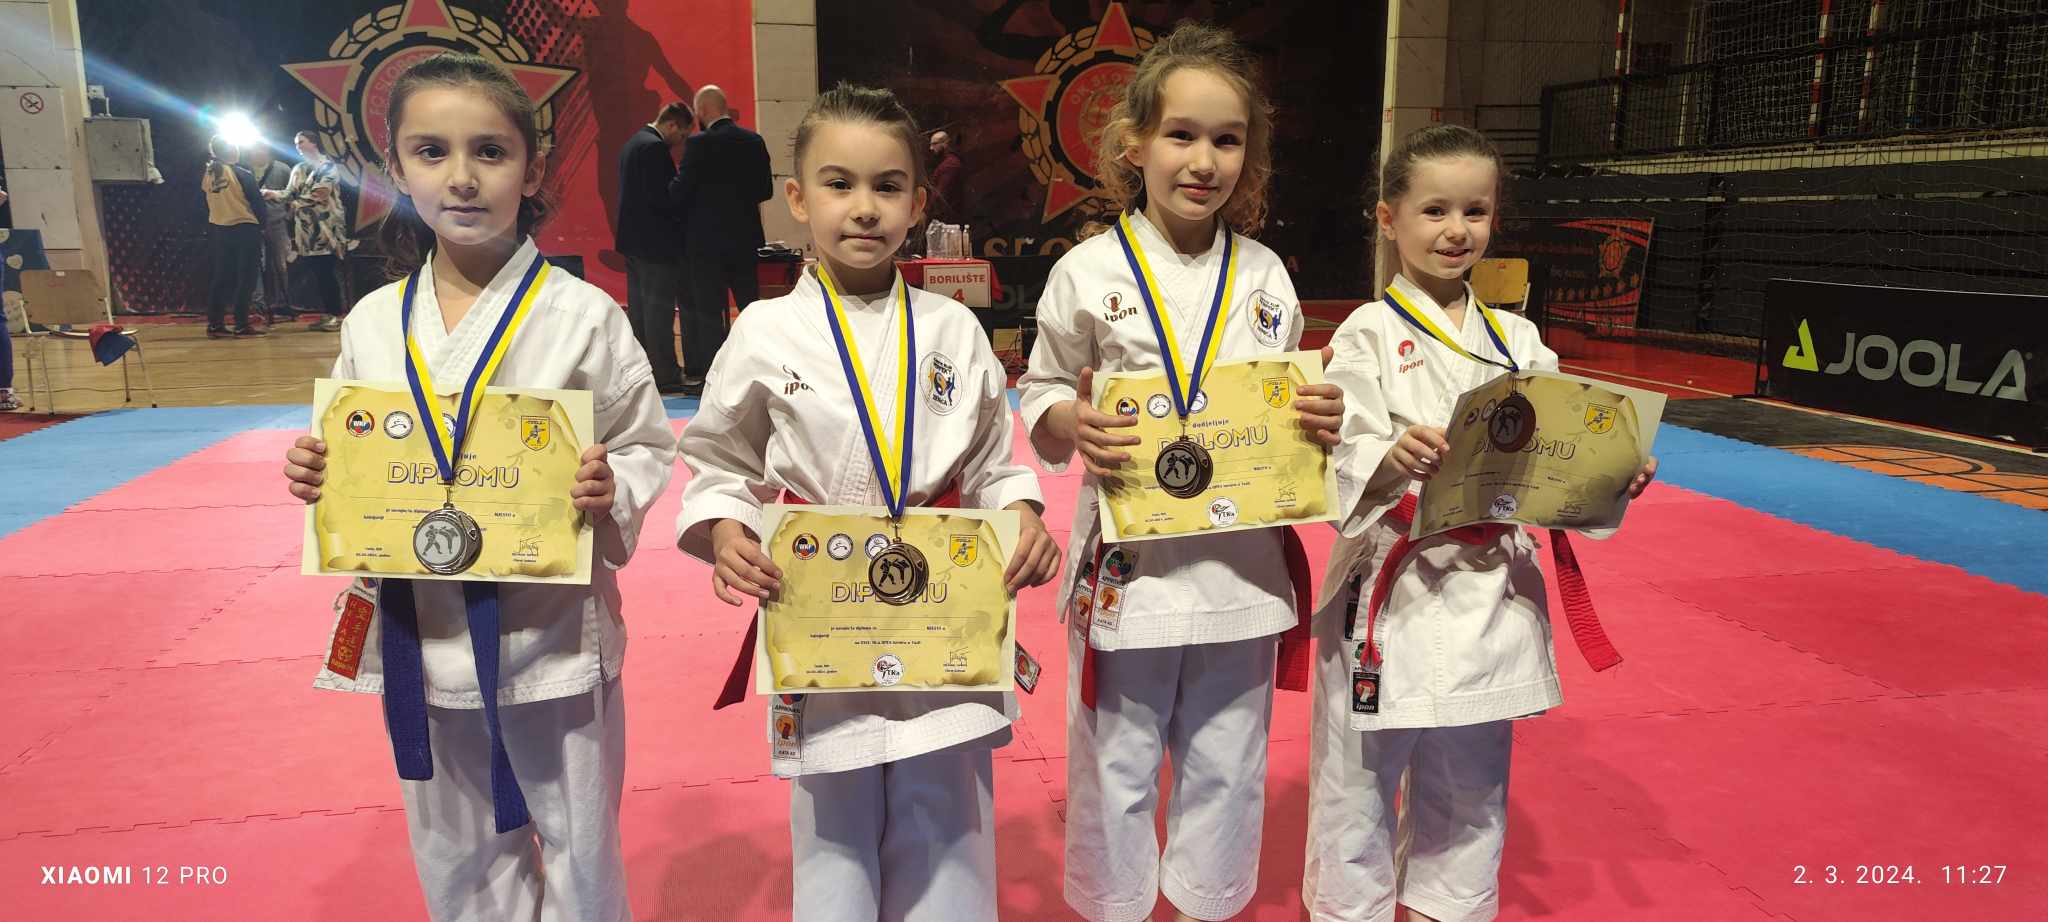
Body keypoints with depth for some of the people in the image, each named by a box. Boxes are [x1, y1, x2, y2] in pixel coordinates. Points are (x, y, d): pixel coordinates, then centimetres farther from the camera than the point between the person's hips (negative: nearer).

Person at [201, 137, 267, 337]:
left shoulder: (207, 175, 4)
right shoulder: (242, 174, -10)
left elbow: (207, 204, 12)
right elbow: (257, 203, -6)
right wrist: (261, 223, 7)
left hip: (217, 230, 5)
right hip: (244, 230, -5)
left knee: (220, 278, 11)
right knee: (244, 279, -1)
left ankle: (214, 324, 11)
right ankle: (241, 326, -3)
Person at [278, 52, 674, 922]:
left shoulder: (584, 316, -11)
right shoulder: (373, 323, 1)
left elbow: (647, 448, -5)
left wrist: (610, 493, -25)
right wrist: (315, 475, -10)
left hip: (552, 636, -3)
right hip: (417, 637, 4)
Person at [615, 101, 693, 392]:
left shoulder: (633, 143, 15)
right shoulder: (655, 147, -16)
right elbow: (660, 196, -22)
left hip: (633, 239, 10)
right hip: (656, 242, -10)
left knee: (638, 307, 13)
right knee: (660, 308, -6)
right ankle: (665, 375, -3)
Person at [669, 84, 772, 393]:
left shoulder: (698, 144, -13)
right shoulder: (753, 141, 4)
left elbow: (679, 192, -13)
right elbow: (766, 190, 8)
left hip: (707, 239, -5)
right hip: (744, 237, 5)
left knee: (709, 311, 1)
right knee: (751, 304, 12)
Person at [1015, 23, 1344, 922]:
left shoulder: (1265, 276, 4)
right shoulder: (1087, 273, -6)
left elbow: (1288, 407, 12)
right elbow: (1041, 395, 1)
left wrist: (1321, 419, -9)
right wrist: (1073, 426, -20)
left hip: (1242, 561, 3)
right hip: (1129, 561, -2)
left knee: (1227, 771, 17)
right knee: (1116, 771, 11)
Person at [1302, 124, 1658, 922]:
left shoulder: (1516, 339, 8)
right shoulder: (1368, 336, -7)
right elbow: (1337, 462, -16)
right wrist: (1393, 459, -36)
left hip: (1490, 593, 5)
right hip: (1390, 592, -4)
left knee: (1470, 789, 20)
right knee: (1358, 782, 8)